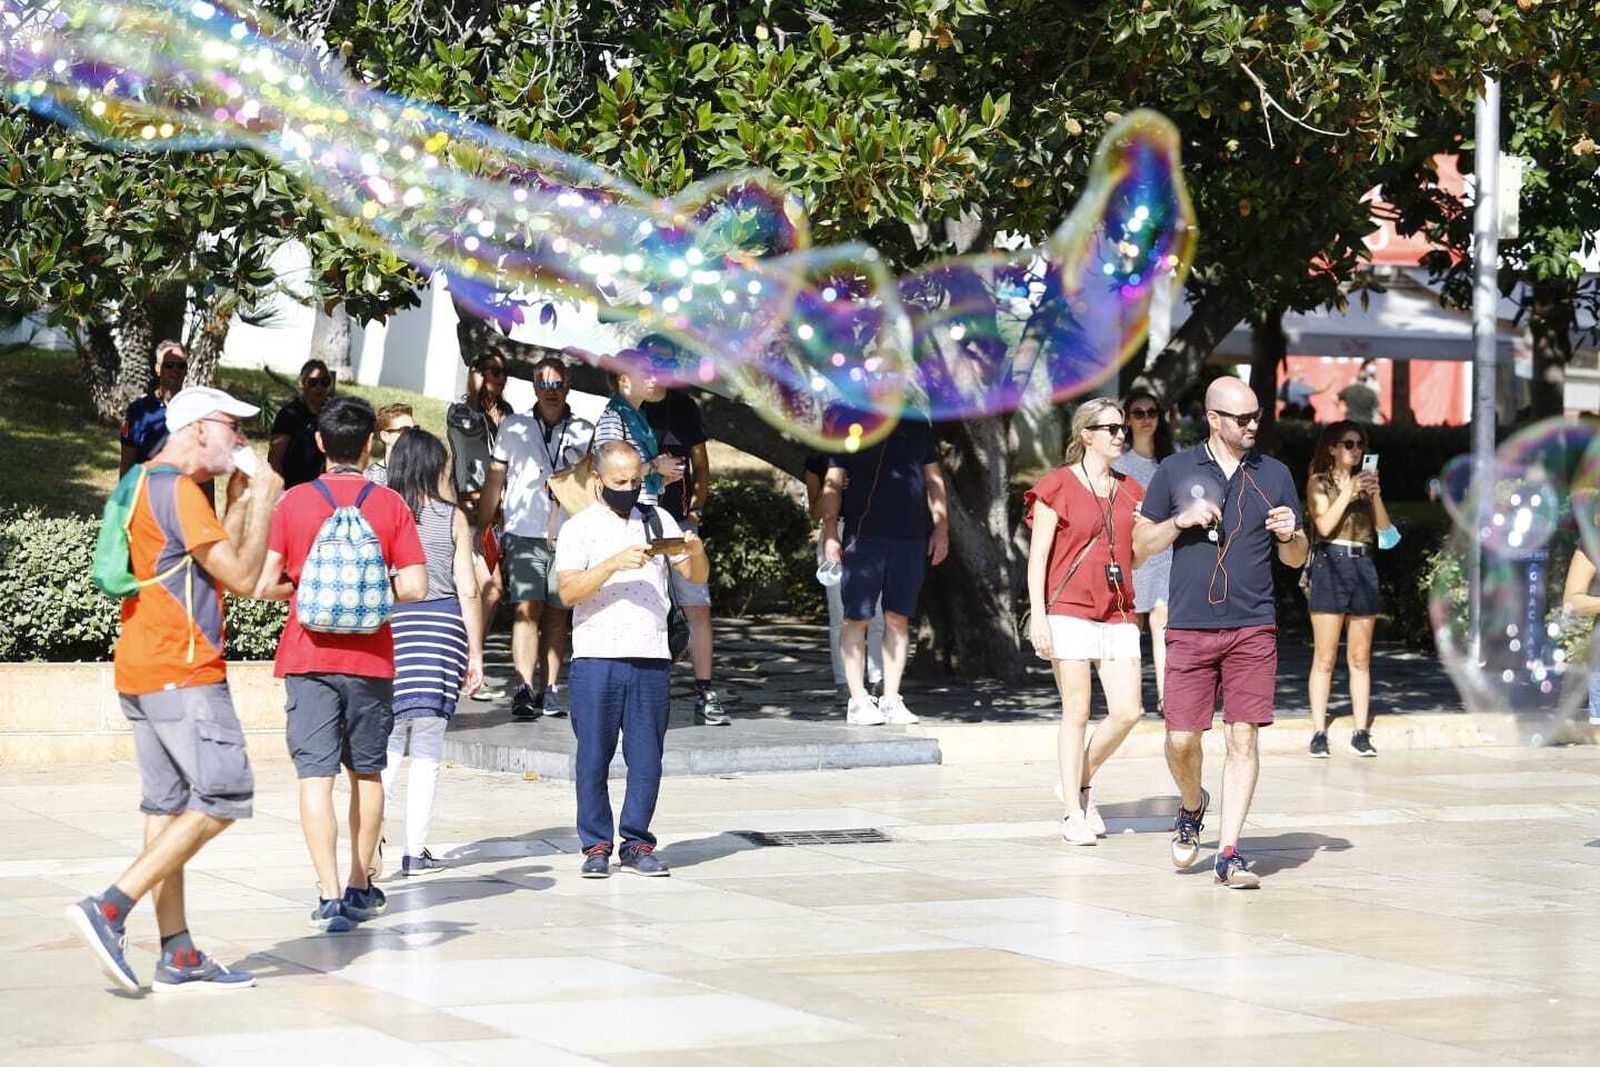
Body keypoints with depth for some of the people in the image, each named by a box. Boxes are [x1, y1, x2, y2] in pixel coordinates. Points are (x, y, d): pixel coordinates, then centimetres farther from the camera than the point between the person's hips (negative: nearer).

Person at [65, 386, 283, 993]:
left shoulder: (148, 487, 19)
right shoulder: (178, 490, -12)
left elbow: (214, 565, 24)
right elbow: (241, 578, -15)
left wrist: (240, 501, 21)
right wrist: (264, 503, -4)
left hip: (143, 672, 10)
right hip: (182, 672, -10)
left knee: (169, 807, 7)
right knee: (222, 799, -9)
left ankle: (177, 955, 5)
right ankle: (109, 908, -16)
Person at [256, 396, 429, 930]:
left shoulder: (293, 502, -2)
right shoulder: (390, 505, -1)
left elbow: (264, 584, -5)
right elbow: (414, 586, -5)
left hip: (309, 657, -1)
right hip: (370, 658, 1)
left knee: (315, 775, -3)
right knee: (367, 772, 17)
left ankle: (330, 897, -12)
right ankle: (361, 886, 26)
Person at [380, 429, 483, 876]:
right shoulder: (453, 518, 1)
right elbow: (468, 591, 0)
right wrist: (475, 651, 7)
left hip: (388, 626, 1)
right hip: (441, 626, 0)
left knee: (388, 741, 4)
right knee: (427, 748, 4)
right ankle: (416, 851, 5)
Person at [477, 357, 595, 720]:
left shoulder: (584, 432, 10)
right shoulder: (514, 427, 11)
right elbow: (495, 479, 13)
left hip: (567, 537, 1)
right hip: (524, 535, -1)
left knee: (557, 614, 2)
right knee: (527, 609, -13)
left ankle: (551, 690, 6)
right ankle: (523, 690, -20)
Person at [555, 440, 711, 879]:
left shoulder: (658, 521, 14)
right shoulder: (580, 528, 3)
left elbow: (697, 577, 16)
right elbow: (568, 591, -10)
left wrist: (696, 553, -6)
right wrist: (615, 564, -21)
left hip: (651, 657, 3)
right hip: (597, 658, -3)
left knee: (646, 756, 3)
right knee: (594, 755, 0)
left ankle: (637, 842, 12)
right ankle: (596, 845, 8)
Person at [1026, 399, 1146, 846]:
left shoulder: (1129, 491, 16)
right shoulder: (1058, 486, -1)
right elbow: (1038, 556, -3)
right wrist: (1038, 616, -11)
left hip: (1118, 615, 5)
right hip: (1070, 612, -5)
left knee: (1127, 712, -4)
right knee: (1076, 712, -2)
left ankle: (1080, 781, 20)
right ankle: (1074, 814, 6)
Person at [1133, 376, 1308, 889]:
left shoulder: (1274, 475, 10)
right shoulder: (1176, 470, 6)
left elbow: (1295, 559, 17)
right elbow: (1141, 545, 8)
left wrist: (1291, 534, -6)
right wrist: (1182, 521, -9)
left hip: (1253, 629, 1)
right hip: (1189, 629, -1)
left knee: (1244, 738, -7)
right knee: (1181, 739, -2)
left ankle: (1229, 855, -4)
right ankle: (1192, 806, 30)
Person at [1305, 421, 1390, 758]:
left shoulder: (1365, 482, 16)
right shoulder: (1319, 482, 4)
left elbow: (1384, 528, 8)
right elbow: (1325, 525, -10)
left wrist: (1376, 495, -6)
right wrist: (1349, 491, -12)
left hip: (1363, 566, 4)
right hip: (1330, 565, -4)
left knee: (1361, 657, 5)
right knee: (1325, 657, -5)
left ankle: (1361, 732, 6)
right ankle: (1319, 733, -3)